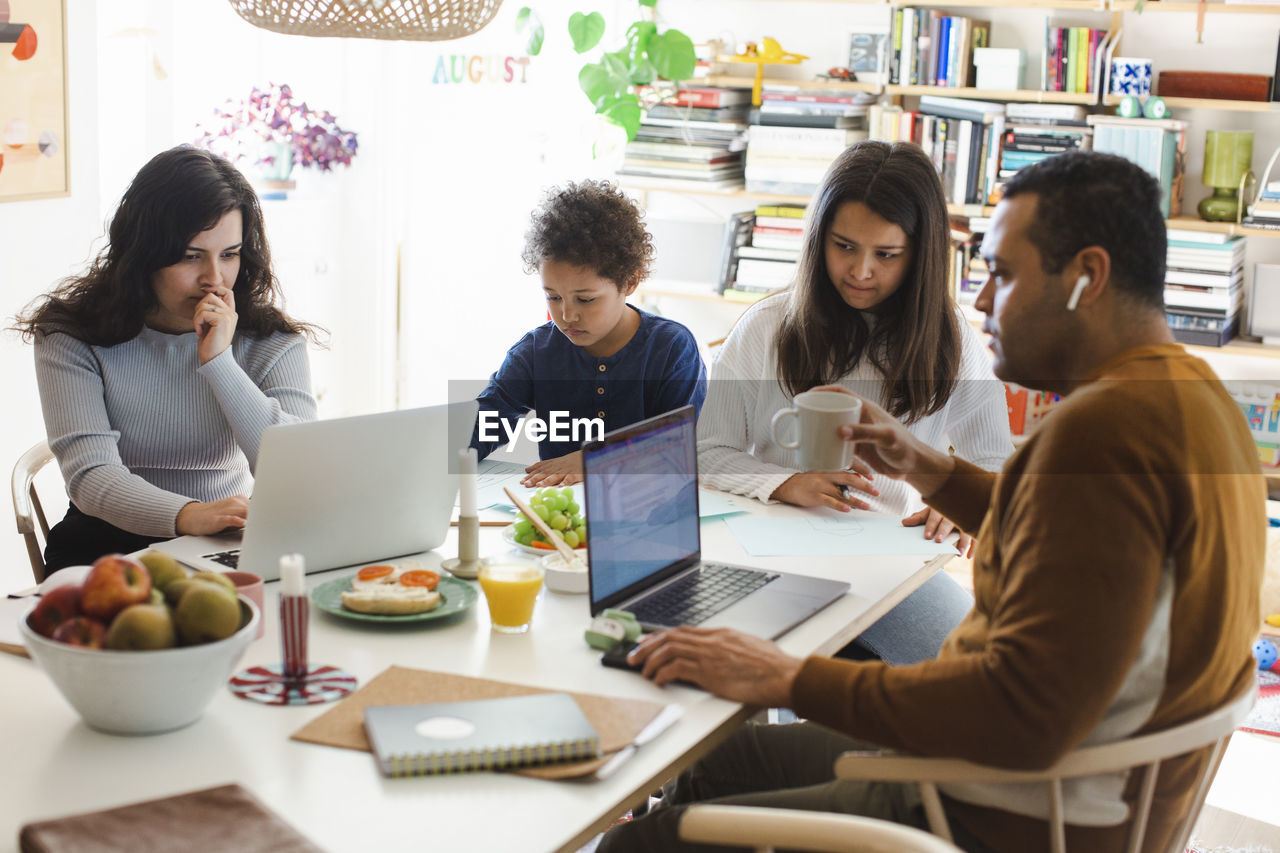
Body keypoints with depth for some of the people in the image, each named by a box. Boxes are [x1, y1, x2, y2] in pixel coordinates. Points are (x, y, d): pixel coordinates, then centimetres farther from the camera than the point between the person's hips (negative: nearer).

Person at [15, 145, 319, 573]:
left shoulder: (270, 340, 0)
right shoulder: (70, 337, -4)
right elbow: (90, 476, -17)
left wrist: (219, 361, -19)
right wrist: (188, 516, -37)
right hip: (109, 545, 0)